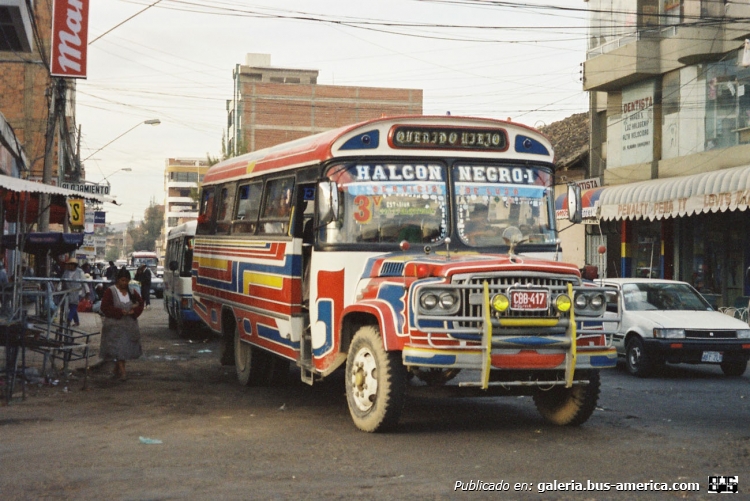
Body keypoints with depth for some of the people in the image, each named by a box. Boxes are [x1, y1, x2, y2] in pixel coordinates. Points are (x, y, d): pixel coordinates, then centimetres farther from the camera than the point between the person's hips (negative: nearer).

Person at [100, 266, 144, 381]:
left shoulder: (132, 292, 8)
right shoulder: (110, 291, -6)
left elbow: (140, 303, 12)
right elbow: (105, 307, -10)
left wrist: (135, 311, -8)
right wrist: (119, 312, -19)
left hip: (130, 324, 5)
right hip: (115, 324, -5)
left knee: (126, 348, 10)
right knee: (118, 348, -13)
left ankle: (116, 370, 25)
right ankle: (122, 371, -15)